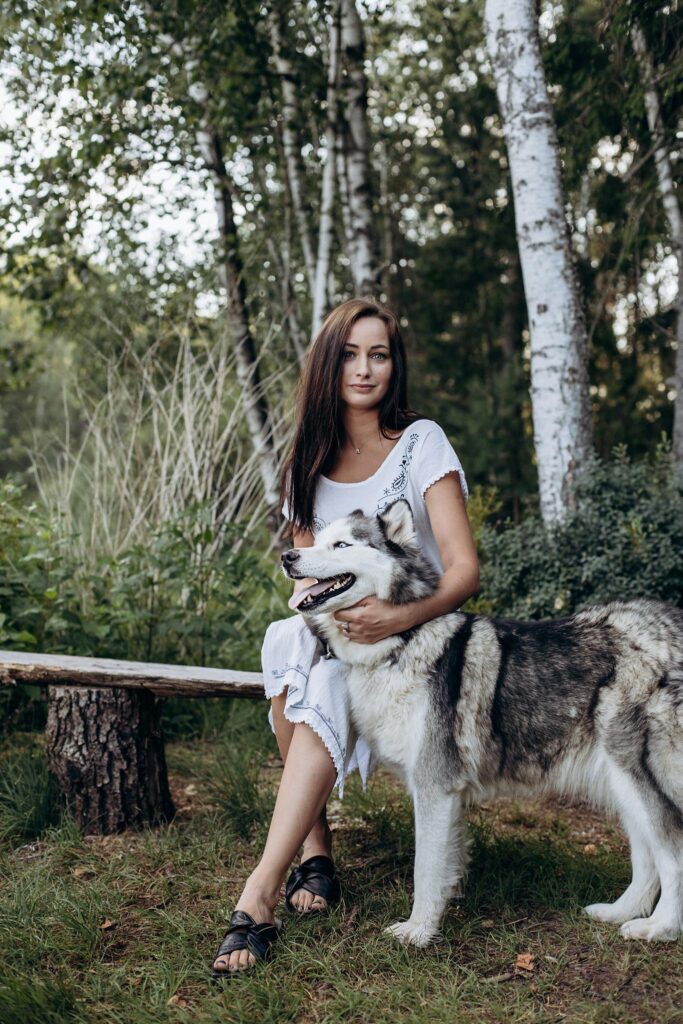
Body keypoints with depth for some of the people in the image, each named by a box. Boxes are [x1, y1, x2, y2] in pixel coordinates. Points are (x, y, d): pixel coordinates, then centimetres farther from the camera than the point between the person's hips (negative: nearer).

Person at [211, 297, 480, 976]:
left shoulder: (421, 442, -5)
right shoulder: (310, 460, 9)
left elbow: (464, 569, -13)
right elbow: (306, 574, 10)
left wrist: (399, 616, -32)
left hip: (412, 635, -4)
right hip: (333, 632, 4)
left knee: (328, 686, -33)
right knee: (288, 643, -31)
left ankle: (259, 897, -36)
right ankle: (314, 848, -20)